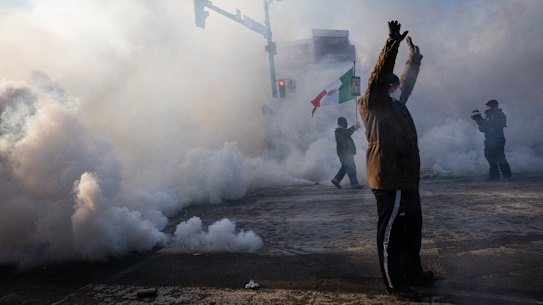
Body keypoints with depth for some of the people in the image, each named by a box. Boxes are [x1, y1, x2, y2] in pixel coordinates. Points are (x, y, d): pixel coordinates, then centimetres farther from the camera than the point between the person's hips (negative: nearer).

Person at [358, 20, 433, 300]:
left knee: (412, 226, 19)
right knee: (391, 230, -2)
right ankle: (394, 282, 7)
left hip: (405, 177, 10)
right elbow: (378, 76, -24)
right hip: (389, 178, -10)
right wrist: (391, 45, -31)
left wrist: (413, 59, 42)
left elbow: (407, 81, 35)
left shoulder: (394, 103, 18)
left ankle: (412, 271, 35)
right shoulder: (370, 104, -7)